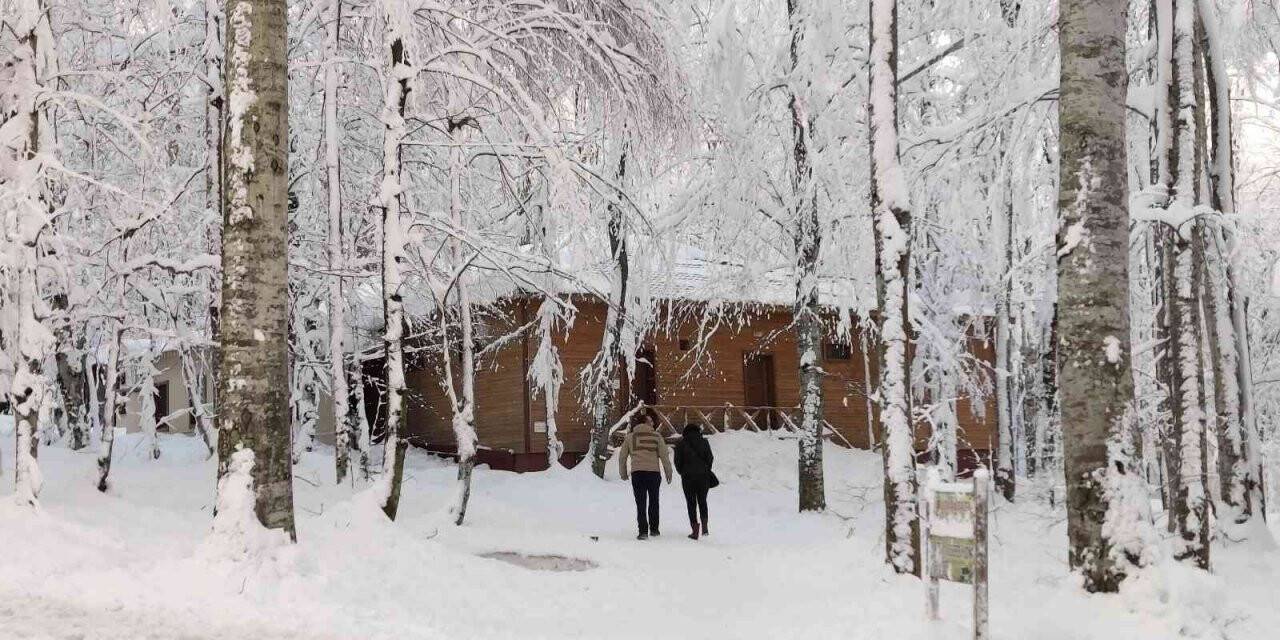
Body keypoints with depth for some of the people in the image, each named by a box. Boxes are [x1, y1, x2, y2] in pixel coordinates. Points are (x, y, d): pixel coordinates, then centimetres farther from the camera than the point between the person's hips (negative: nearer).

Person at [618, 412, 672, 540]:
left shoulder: (630, 437, 8)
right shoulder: (656, 436, 3)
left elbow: (622, 456, 11)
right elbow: (664, 455, 0)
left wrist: (623, 473, 24)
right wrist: (668, 472, 8)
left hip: (637, 473, 0)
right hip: (653, 472, 0)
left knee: (641, 503, 2)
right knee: (653, 501, 16)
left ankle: (643, 531, -8)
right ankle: (654, 529, 20)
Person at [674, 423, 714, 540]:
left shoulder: (681, 444, 0)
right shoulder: (704, 442, 4)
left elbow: (678, 462, -1)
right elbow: (710, 459, 2)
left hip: (688, 477, -2)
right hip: (703, 476, 2)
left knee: (691, 503, 3)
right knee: (702, 501, 14)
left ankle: (695, 528, -7)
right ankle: (704, 526, 3)